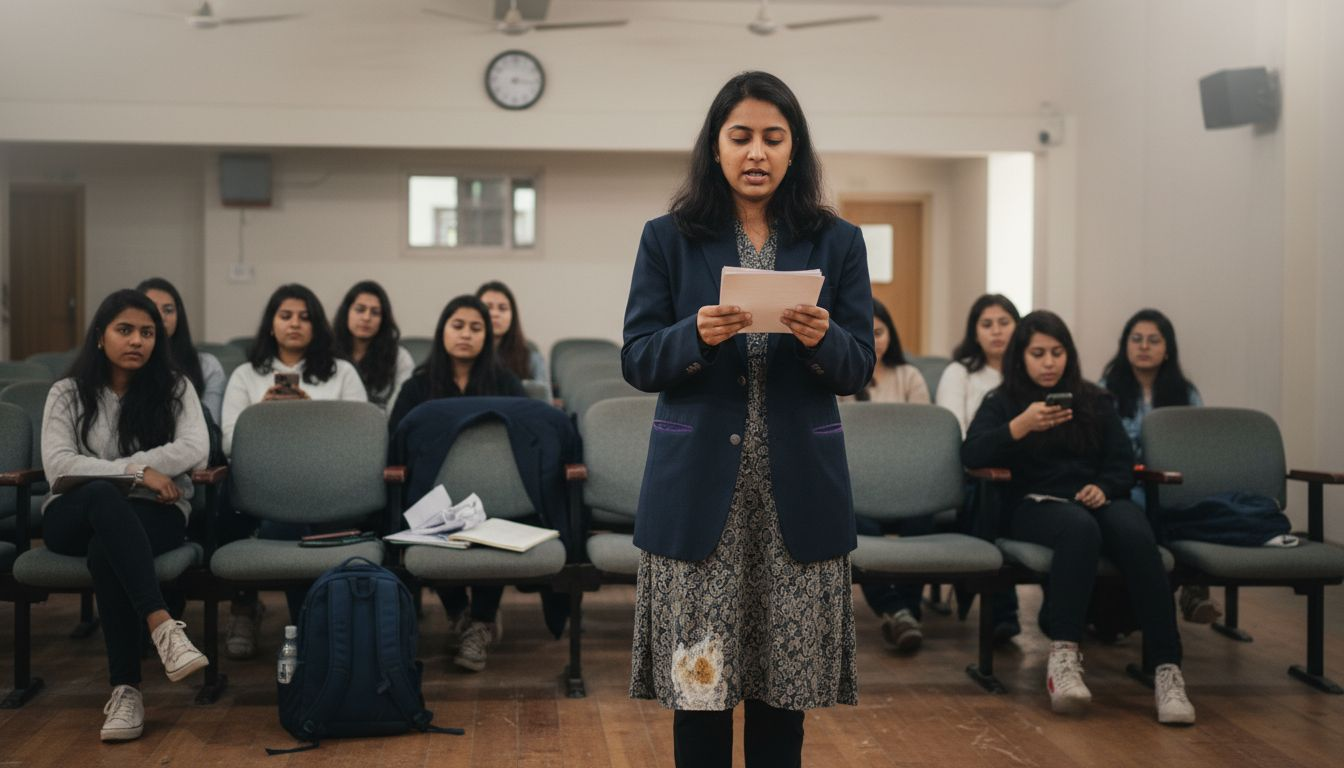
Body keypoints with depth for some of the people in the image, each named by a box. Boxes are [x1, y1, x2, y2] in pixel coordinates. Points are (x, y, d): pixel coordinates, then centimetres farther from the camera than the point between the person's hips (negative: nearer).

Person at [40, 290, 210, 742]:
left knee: (106, 550, -37)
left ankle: (125, 689, -34)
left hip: (153, 515, 0)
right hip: (76, 517, 0)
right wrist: (138, 471, -17)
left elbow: (195, 451, -10)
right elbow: (58, 465, -8)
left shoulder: (174, 388, 7)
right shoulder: (67, 394, 7)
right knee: (104, 497, -39)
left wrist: (113, 467, -12)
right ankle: (162, 627, -49)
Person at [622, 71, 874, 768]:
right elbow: (636, 361, 2)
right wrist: (697, 336, -17)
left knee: (784, 679, 4)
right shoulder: (667, 238, 6)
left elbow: (859, 370, 6)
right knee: (698, 680, 0)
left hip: (798, 485, 1)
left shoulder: (837, 242, 9)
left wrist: (823, 339, -16)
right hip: (697, 482, -1)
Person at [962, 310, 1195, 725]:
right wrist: (1021, 426, -20)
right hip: (1036, 504, -2)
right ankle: (1063, 656, -45)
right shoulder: (1001, 403, 14)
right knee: (1081, 529, -40)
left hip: (1096, 499, 3)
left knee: (1136, 535, -35)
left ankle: (1167, 668, -40)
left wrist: (1104, 488, -9)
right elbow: (971, 455, -4)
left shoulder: (1095, 400, 22)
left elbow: (1123, 463, 14)